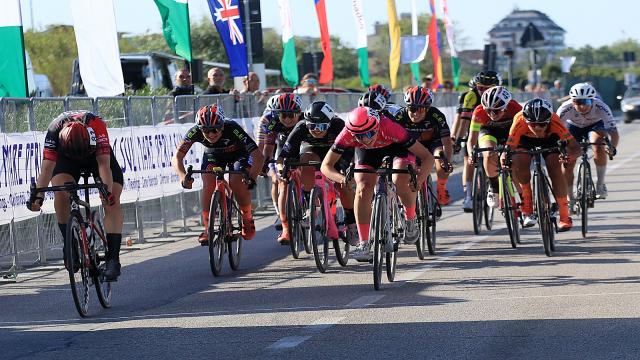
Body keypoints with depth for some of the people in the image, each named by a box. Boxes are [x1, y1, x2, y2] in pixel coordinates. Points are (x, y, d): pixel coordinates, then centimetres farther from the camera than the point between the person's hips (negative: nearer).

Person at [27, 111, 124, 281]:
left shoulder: (96, 125, -39)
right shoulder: (54, 130, -36)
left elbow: (104, 164, -43)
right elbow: (47, 167, -38)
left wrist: (107, 191, -56)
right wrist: (38, 195, -50)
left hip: (97, 154, -1)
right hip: (66, 157, 1)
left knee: (112, 200, -18)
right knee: (60, 192, -27)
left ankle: (113, 258, -17)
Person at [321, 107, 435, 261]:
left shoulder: (390, 128, -41)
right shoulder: (347, 135, -35)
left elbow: (427, 157, -36)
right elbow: (326, 165, -27)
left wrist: (419, 181, -53)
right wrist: (342, 179, -48)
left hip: (395, 146, -2)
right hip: (366, 152, 2)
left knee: (400, 182, -28)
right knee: (363, 188, -19)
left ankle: (411, 219, 2)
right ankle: (363, 244, -11)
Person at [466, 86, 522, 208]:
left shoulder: (515, 108, -34)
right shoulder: (479, 112, -35)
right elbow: (471, 140, -34)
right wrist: (471, 154, -54)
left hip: (510, 131, 1)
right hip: (488, 131, -1)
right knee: (489, 155, -31)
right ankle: (493, 188, -8)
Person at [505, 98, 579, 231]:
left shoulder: (554, 122, -39)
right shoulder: (519, 122, -39)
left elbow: (575, 148, -38)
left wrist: (567, 154, -60)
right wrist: (505, 159, -57)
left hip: (550, 138, 0)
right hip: (526, 140, 0)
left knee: (555, 169, -21)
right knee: (519, 164, -25)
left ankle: (565, 217, -11)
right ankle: (527, 209, -8)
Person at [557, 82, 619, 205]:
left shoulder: (601, 107, -36)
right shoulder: (566, 108, -35)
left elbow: (614, 132, -39)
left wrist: (612, 148, -58)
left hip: (596, 125, -1)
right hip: (573, 127, 1)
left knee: (599, 149, -31)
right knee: (568, 162, -9)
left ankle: (600, 184, -13)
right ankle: (570, 199, 9)